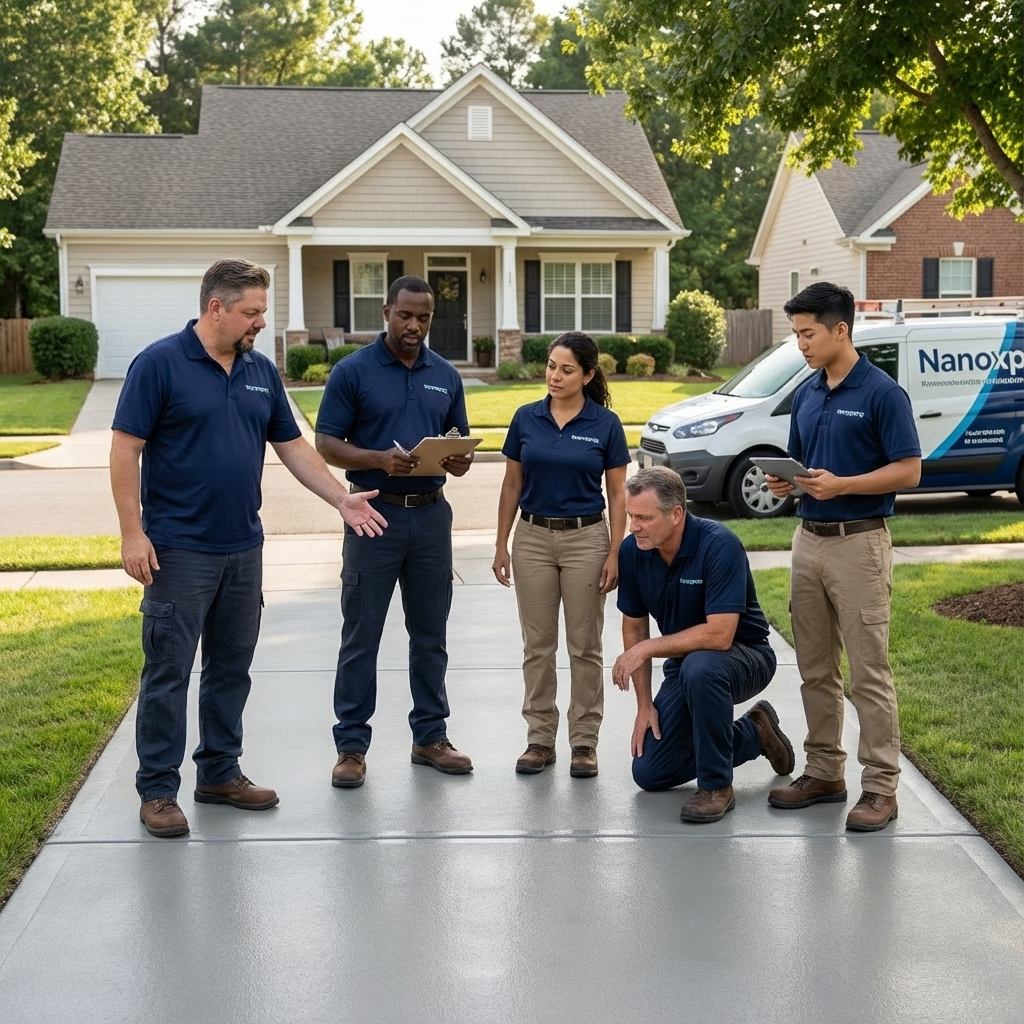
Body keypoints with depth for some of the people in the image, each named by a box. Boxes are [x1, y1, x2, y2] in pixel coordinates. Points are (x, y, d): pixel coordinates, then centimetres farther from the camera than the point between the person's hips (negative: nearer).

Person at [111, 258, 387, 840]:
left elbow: (293, 447, 14)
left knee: (233, 666, 13)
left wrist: (343, 499, 4)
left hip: (243, 547, 7)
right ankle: (158, 789, 7)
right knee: (169, 671, -1)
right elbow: (126, 449, -11)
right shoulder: (160, 364, -10)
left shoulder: (262, 372, 9)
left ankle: (220, 773, 25)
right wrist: (132, 532, -16)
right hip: (178, 549, -6)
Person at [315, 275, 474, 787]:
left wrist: (460, 461, -9)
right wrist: (380, 460, -22)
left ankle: (430, 736, 21)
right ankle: (352, 745, 8)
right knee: (361, 637, 1)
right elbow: (327, 445, -6)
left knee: (430, 634, 11)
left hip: (431, 514, 4)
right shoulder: (353, 371, -4)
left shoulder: (446, 375, 9)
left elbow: (459, 440, 15)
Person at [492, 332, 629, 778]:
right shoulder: (525, 418, 1)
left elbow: (617, 494, -2)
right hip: (533, 538, 2)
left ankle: (584, 741, 13)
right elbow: (511, 485, 6)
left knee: (584, 645, 4)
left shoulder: (605, 424, -5)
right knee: (538, 645, 7)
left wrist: (615, 553, -8)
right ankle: (540, 738, 16)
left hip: (585, 538, -2)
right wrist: (501, 544, 3)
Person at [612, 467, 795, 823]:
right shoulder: (632, 551, -10)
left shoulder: (719, 546, -29)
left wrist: (647, 648, -27)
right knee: (649, 773, -2)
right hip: (685, 663, 7)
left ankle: (716, 785, -20)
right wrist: (644, 704, -2)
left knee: (699, 667, -41)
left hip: (743, 656, -6)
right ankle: (753, 733, 19)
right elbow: (634, 626, 1)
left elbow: (719, 635, -34)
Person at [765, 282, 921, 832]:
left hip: (859, 543, -7)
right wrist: (786, 481, -4)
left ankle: (880, 786, 3)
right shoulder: (805, 394, 11)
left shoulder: (882, 392, -11)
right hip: (809, 540, 7)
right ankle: (824, 772, 22)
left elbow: (908, 470, -13)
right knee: (815, 668, 12)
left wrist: (841, 484, -23)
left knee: (868, 671, -3)